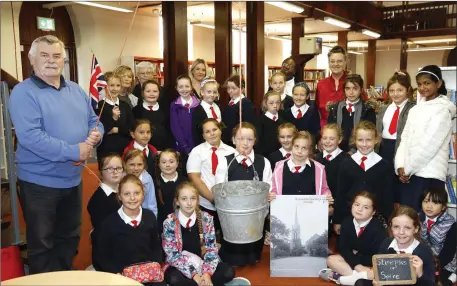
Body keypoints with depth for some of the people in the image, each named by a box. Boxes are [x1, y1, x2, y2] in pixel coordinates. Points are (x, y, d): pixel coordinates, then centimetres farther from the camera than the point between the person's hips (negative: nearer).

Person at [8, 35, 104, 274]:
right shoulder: (23, 93, -14)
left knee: (70, 237, 22)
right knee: (41, 244, 9)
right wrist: (74, 151, -26)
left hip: (73, 179, 7)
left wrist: (95, 135, -13)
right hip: (39, 182, -7)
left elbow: (94, 122, 12)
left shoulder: (77, 91, 8)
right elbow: (29, 137, -25)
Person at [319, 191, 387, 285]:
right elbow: (343, 247, -7)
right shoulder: (347, 222, -8)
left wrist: (356, 254, -15)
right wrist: (356, 265, -23)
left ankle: (338, 277, -28)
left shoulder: (377, 229, -20)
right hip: (351, 260, 4)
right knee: (331, 259, -16)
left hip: (371, 265, -4)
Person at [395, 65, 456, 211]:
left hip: (429, 174, -6)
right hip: (407, 173, 6)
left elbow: (429, 145, -13)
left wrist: (408, 169, -8)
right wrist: (400, 166, -2)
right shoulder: (415, 109, 14)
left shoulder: (443, 110, -6)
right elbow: (405, 137, 10)